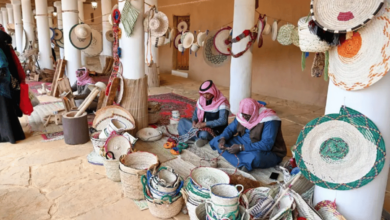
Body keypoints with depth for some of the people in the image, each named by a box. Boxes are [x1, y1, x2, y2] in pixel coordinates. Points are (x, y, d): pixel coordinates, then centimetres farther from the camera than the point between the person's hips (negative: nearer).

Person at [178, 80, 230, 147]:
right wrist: (194, 121, -11)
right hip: (202, 127, 8)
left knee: (204, 134, -41)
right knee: (182, 121, -5)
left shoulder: (221, 102, -16)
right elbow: (196, 113, 12)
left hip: (215, 131, -8)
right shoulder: (201, 100, 3)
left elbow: (223, 121, -26)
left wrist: (205, 124, -29)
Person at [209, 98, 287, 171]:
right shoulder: (242, 115, -3)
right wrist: (222, 139, -16)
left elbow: (267, 145, -30)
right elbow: (230, 128, 7)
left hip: (269, 152, -7)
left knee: (254, 157, -45)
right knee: (216, 141, -7)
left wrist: (241, 148, -32)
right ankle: (242, 164, -21)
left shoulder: (268, 120, -24)